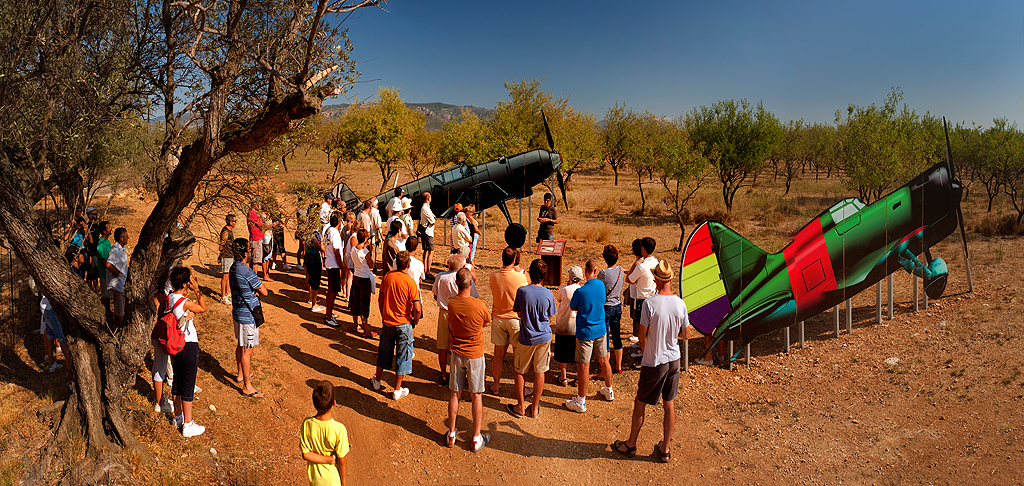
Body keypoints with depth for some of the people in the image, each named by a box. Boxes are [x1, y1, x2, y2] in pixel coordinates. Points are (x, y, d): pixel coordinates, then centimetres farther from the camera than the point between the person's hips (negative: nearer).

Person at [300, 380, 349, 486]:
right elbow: (342, 461, -20)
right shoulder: (339, 429, -32)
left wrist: (328, 460, -15)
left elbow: (306, 454, -15)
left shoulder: (306, 424, -24)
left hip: (314, 476, 2)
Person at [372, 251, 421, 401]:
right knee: (402, 356, 9)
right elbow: (417, 309, -21)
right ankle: (397, 390, 17)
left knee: (384, 352, 23)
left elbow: (380, 299, 3)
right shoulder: (410, 282, -19)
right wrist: (415, 321, -2)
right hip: (404, 324, -4)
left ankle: (377, 380, 40)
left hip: (388, 322, 4)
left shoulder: (387, 277, -6)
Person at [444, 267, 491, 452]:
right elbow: (487, 322, 0)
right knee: (476, 396, 9)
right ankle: (476, 439, 18)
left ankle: (451, 434, 27)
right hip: (475, 355, -3)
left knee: (454, 394, 15)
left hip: (457, 354, 3)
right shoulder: (479, 305, -20)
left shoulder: (451, 303, -11)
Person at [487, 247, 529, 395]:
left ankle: (496, 385, 25)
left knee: (499, 352, 13)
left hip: (498, 318, 3)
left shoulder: (493, 276, -8)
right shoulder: (521, 277, -18)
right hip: (515, 318, -3)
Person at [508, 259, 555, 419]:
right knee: (539, 372, 12)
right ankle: (535, 408, 21)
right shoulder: (548, 294, -11)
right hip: (544, 337, 1)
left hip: (526, 338, -1)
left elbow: (519, 314, 0)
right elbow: (549, 319, 1)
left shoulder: (521, 291, -14)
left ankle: (520, 407, 22)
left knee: (520, 372, 15)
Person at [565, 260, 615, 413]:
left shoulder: (580, 292, -23)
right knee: (604, 360, 21)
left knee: (583, 366, 3)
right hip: (601, 330, 6)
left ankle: (581, 402, 13)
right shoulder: (601, 285, -5)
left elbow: (572, 307, -5)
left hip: (585, 333, -6)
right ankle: (609, 391, 39)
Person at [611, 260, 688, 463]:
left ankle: (631, 445, 27)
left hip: (654, 363, -5)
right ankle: (665, 449, 26)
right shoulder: (680, 303, -6)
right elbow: (686, 336, 3)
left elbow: (642, 336, -12)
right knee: (669, 405, 15)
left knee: (640, 404, 11)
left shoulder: (649, 303, -20)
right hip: (674, 361, 5)